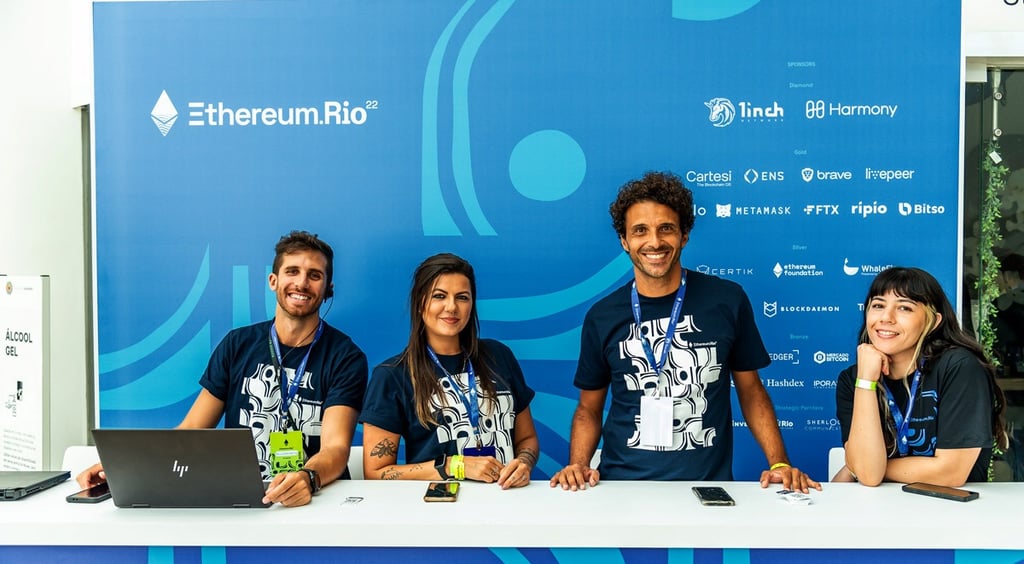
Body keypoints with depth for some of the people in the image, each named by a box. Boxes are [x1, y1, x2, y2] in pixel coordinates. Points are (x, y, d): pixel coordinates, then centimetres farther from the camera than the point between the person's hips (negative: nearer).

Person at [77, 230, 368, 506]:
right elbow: (191, 429, 9)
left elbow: (336, 447, -13)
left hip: (317, 500, -2)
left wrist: (308, 478, -35)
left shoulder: (345, 357, -2)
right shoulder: (238, 344, 8)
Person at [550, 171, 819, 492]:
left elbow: (751, 390, 12)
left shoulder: (727, 301, 2)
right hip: (623, 484, 1)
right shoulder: (602, 317, 3)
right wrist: (578, 465, -4)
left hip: (709, 484, 0)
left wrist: (779, 463, 0)